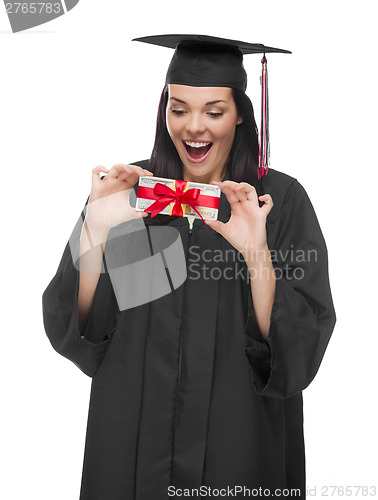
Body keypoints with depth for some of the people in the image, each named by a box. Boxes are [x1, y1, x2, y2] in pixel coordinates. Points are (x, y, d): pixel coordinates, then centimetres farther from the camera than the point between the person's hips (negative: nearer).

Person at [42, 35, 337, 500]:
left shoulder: (279, 199, -8)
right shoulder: (129, 188, -3)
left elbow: (298, 346, -14)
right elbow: (78, 326, -9)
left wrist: (257, 254, -28)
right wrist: (95, 227, -23)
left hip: (237, 435, -1)